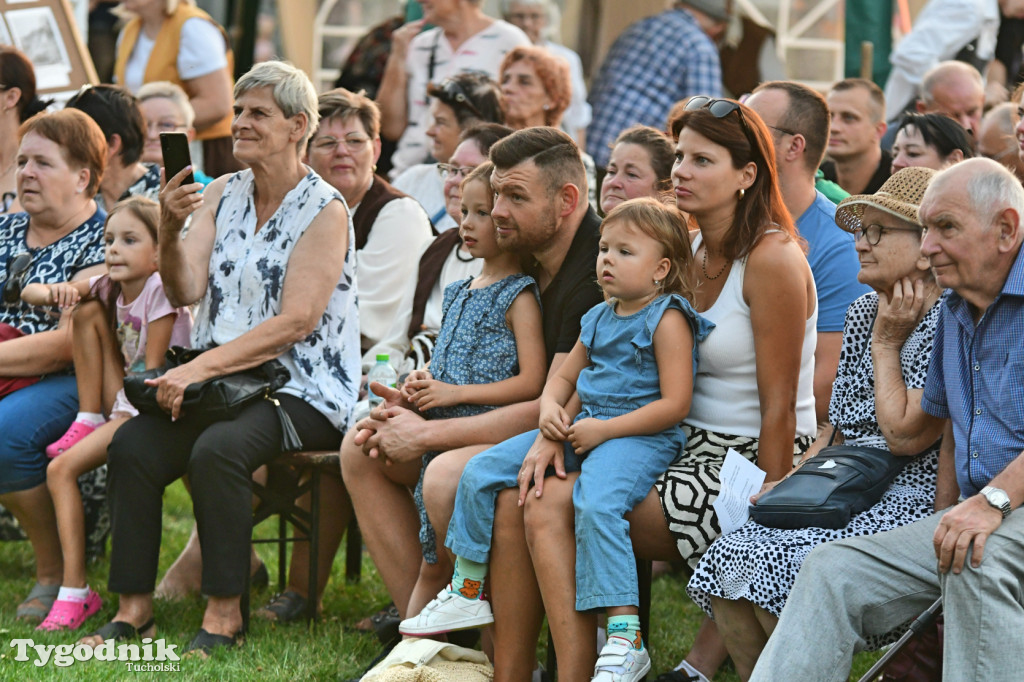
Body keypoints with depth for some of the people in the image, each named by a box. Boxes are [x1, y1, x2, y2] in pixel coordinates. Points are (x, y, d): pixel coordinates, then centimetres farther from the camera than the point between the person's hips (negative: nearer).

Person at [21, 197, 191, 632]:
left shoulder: (159, 291, -15)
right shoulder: (109, 288, 6)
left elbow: (152, 371, -18)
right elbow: (28, 294, 3)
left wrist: (126, 414, -24)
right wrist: (52, 294, -18)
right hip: (124, 403, 8)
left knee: (63, 467, -23)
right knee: (87, 310, -8)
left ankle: (76, 592, -17)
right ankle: (89, 420, -7)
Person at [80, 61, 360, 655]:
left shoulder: (324, 210, -7)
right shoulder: (221, 195, 11)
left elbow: (296, 322, -16)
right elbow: (186, 292, 2)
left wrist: (200, 367, -22)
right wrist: (170, 230, -19)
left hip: (302, 388, -5)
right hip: (223, 381, 6)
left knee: (217, 449, -33)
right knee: (133, 444, -20)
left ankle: (225, 611, -22)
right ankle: (134, 606, -13)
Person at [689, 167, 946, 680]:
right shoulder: (863, 313, 15)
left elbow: (904, 435, -17)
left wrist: (886, 343, -7)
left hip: (908, 506, -8)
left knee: (776, 565, -26)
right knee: (727, 557, -13)